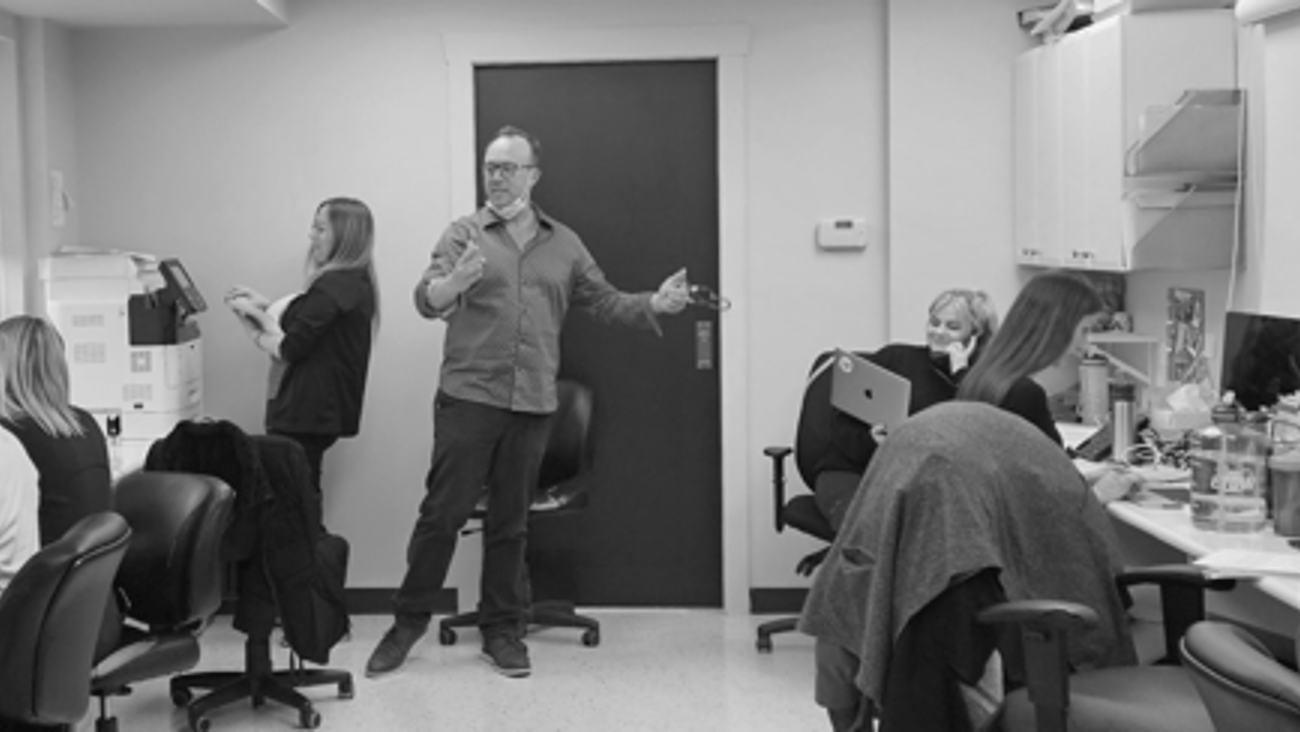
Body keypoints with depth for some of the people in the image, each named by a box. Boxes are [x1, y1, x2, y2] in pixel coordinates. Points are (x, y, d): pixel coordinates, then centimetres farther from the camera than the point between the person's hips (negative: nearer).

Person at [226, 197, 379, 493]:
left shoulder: (334, 286, -17)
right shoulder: (354, 283, 14)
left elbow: (290, 348, -20)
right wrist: (265, 308, 10)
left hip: (306, 413, -10)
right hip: (321, 410, 10)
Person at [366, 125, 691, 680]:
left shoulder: (564, 244, 12)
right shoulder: (464, 233, 2)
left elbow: (604, 302, 13)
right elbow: (427, 299, -10)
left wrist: (653, 305, -4)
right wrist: (454, 282, -32)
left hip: (531, 405, 3)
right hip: (468, 398, -2)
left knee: (510, 522, 10)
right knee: (442, 513, 0)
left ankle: (501, 630, 20)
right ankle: (408, 623, 14)